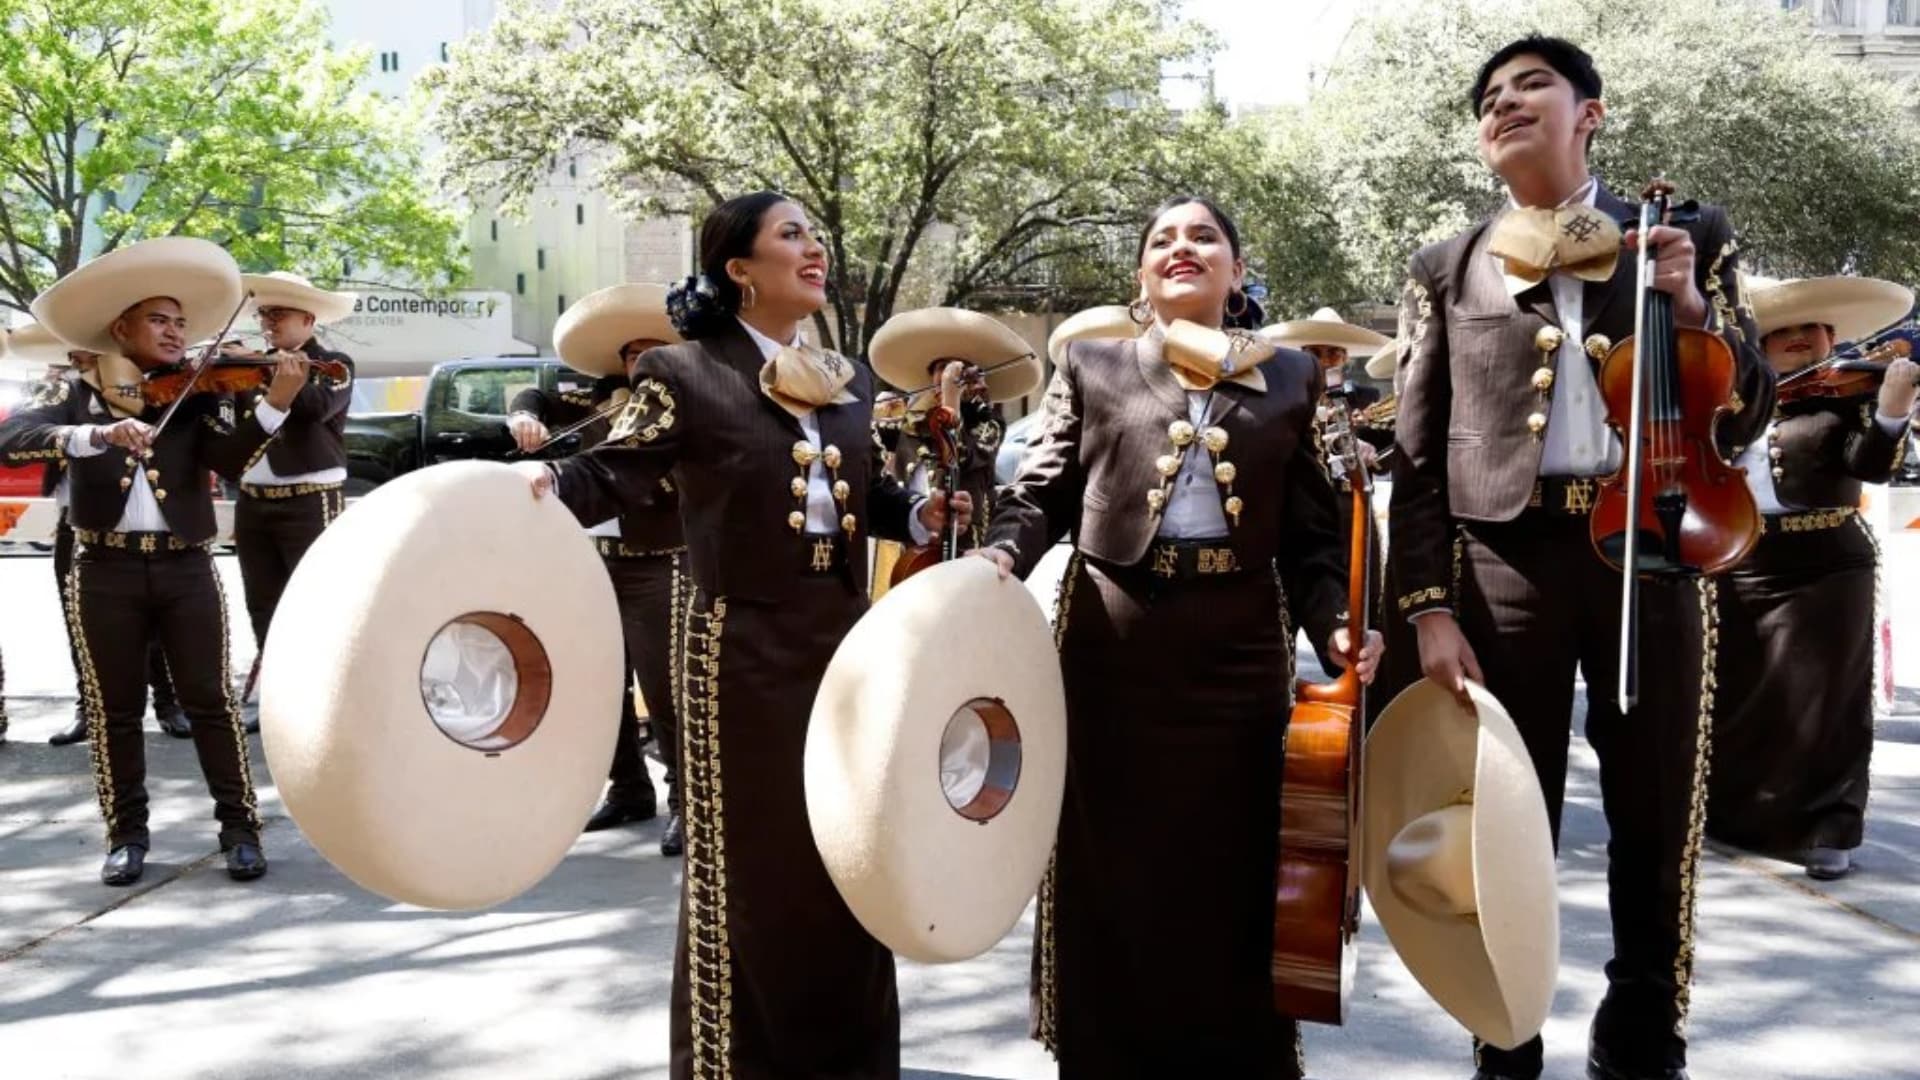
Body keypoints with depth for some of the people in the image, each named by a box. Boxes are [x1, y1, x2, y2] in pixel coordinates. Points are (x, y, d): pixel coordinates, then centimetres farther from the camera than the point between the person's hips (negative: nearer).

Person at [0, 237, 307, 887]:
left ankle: (240, 828, 9)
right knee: (114, 709, 7)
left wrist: (276, 405, -27)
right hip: (106, 570, 0)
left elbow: (231, 460, -11)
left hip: (184, 566, 0)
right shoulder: (81, 394, 5)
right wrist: (99, 434, -29)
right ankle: (128, 834, 19)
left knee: (210, 700, 1)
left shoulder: (198, 396, 6)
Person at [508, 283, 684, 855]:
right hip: (594, 562, 6)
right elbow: (536, 397, 19)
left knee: (664, 690, -7)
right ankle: (629, 790, 29)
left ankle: (685, 802, 6)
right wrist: (526, 416, -3)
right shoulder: (601, 402, 9)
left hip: (657, 566, -6)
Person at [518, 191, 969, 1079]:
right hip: (744, 647, -6)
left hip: (842, 639, 6)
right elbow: (614, 476, -12)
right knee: (749, 857, 4)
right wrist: (547, 482, -31)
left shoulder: (849, 380, 11)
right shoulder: (686, 373, -7)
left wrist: (923, 515, 2)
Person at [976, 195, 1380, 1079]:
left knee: (1231, 870, 6)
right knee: (1112, 873, 6)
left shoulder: (1291, 377, 12)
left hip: (1239, 649, 1)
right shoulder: (1092, 363, 10)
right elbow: (1042, 491, 4)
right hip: (1113, 646, 0)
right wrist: (1000, 559, -16)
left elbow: (1311, 531, 9)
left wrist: (1336, 622, -8)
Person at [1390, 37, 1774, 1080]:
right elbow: (1416, 455, 3)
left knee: (1658, 826, 8)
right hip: (1506, 563, 0)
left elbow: (1750, 410, 7)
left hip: (1654, 552, 1)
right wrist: (1429, 605, -6)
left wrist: (1691, 304, -10)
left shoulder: (1686, 237, 11)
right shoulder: (1447, 270, 9)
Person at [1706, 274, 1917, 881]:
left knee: (1821, 706, -1)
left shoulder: (1848, 396, 1)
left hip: (1824, 571, -3)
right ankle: (1724, 810, 27)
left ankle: (1827, 831, 8)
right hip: (1736, 570, 4)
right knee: (1729, 698, 12)